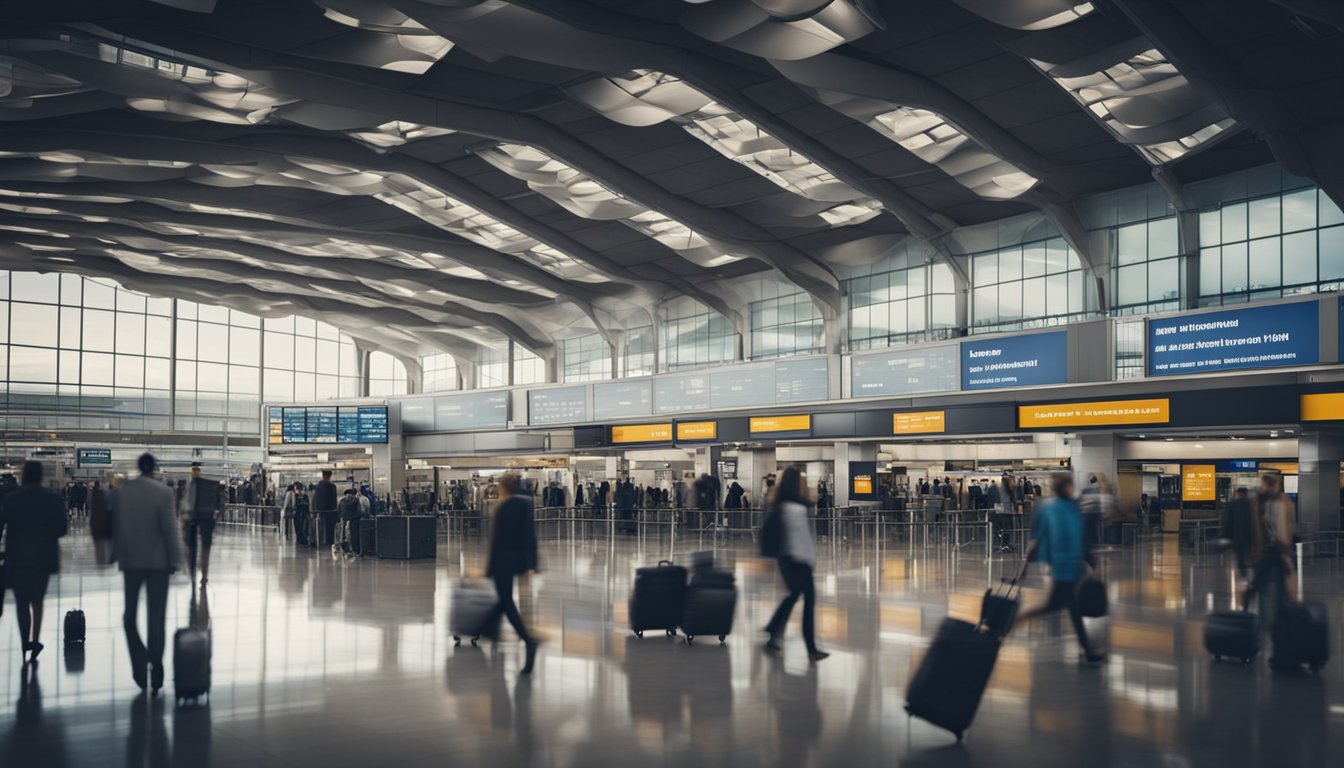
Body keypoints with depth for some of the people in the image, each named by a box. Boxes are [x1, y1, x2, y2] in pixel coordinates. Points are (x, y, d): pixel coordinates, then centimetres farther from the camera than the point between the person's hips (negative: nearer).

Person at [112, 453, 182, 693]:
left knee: (130, 614, 15)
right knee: (156, 616, 4)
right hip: (157, 561, -3)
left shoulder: (120, 491, -1)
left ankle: (139, 663, 6)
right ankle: (155, 667, 6)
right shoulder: (163, 492, -12)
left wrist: (117, 553, 16)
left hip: (130, 560, 3)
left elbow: (115, 526, 5)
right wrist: (175, 560, -6)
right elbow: (169, 529, -13)